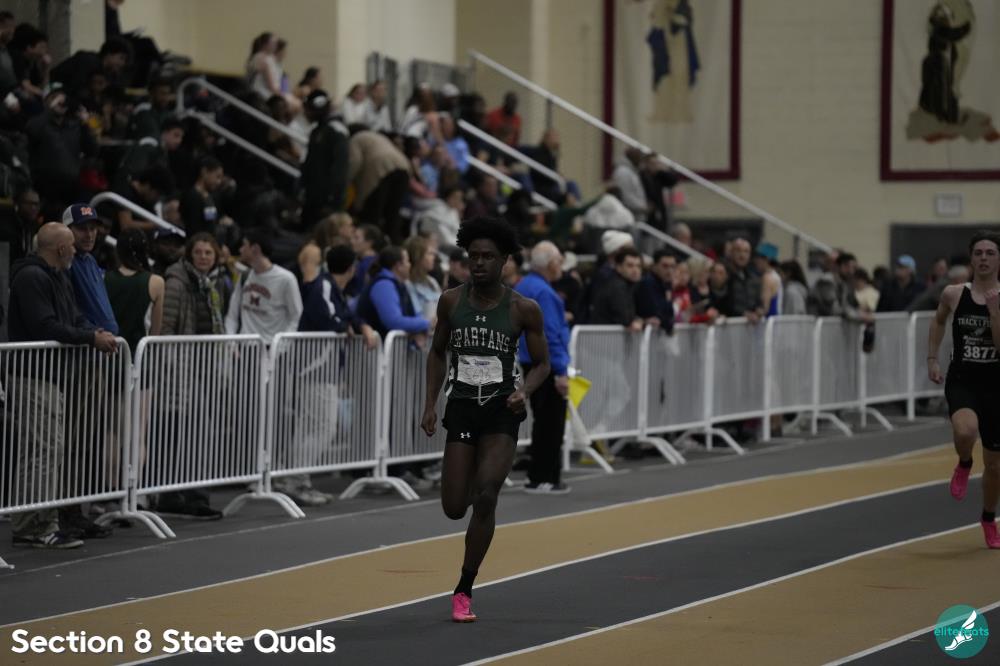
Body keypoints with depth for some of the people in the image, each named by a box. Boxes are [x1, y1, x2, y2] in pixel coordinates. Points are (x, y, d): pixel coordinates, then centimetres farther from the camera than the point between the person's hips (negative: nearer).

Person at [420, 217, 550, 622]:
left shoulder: (524, 309, -5)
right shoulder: (451, 301, 2)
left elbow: (542, 363, 4)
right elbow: (437, 352, 14)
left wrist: (525, 391, -16)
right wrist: (430, 405, 6)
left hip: (501, 411, -2)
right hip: (461, 408, 2)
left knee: (485, 498, -18)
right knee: (454, 508, -1)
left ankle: (464, 590, -5)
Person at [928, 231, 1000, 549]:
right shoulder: (954, 294, -3)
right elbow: (938, 322, 18)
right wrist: (932, 359, 11)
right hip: (961, 380, -1)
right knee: (965, 431, -35)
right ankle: (964, 465, 2)